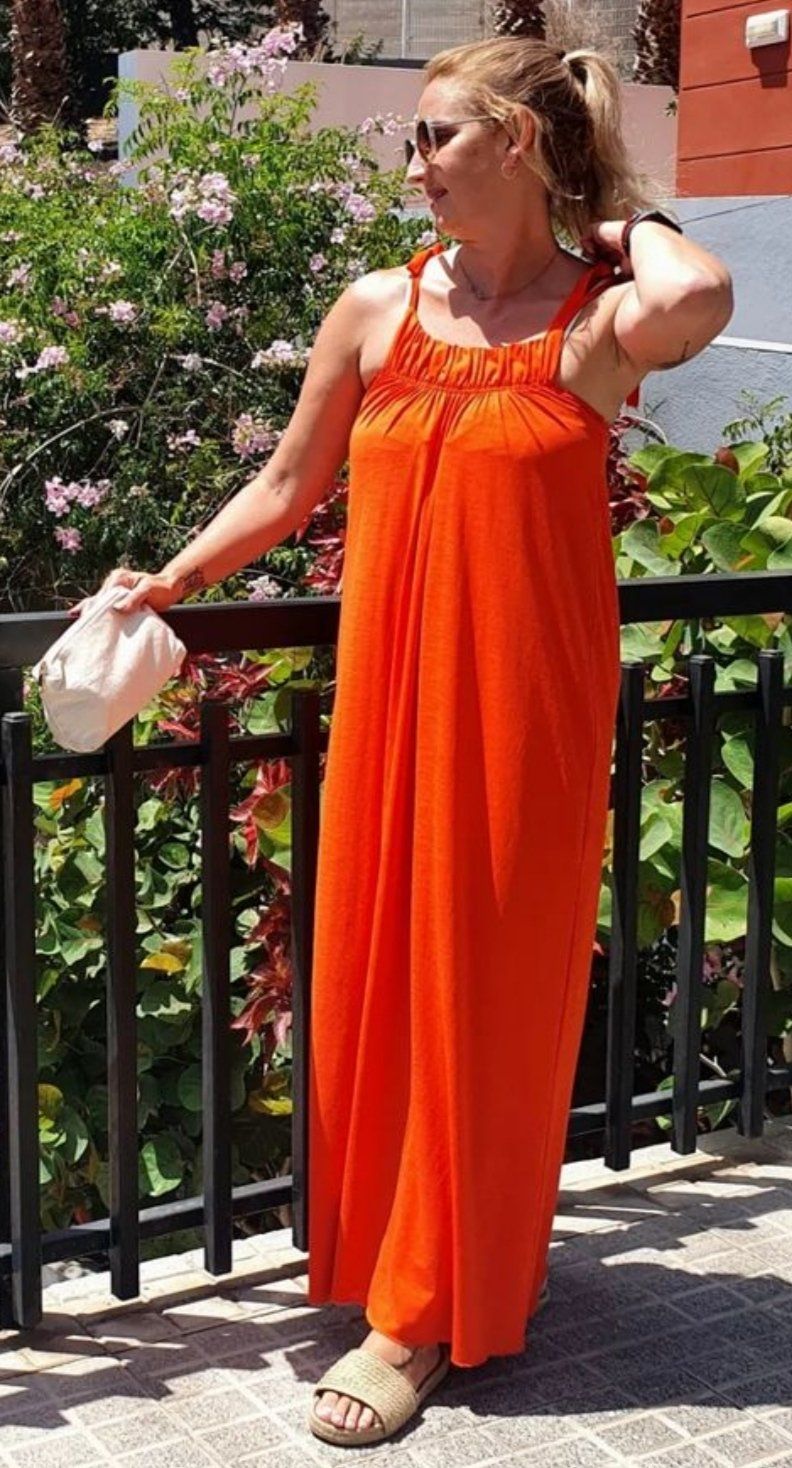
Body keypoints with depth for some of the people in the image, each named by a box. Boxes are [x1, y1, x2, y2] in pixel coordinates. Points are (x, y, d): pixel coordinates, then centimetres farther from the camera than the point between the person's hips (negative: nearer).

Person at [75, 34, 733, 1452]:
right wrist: (169, 584, 8)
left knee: (487, 986, 3)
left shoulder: (599, 320, -4)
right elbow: (287, 486, 14)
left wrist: (615, 216, -10)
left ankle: (426, 1310, 15)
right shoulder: (379, 309, 5)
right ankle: (406, 1268, 26)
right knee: (375, 974, 8)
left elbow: (698, 295, -29)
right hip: (391, 692, 3)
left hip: (529, 700, -3)